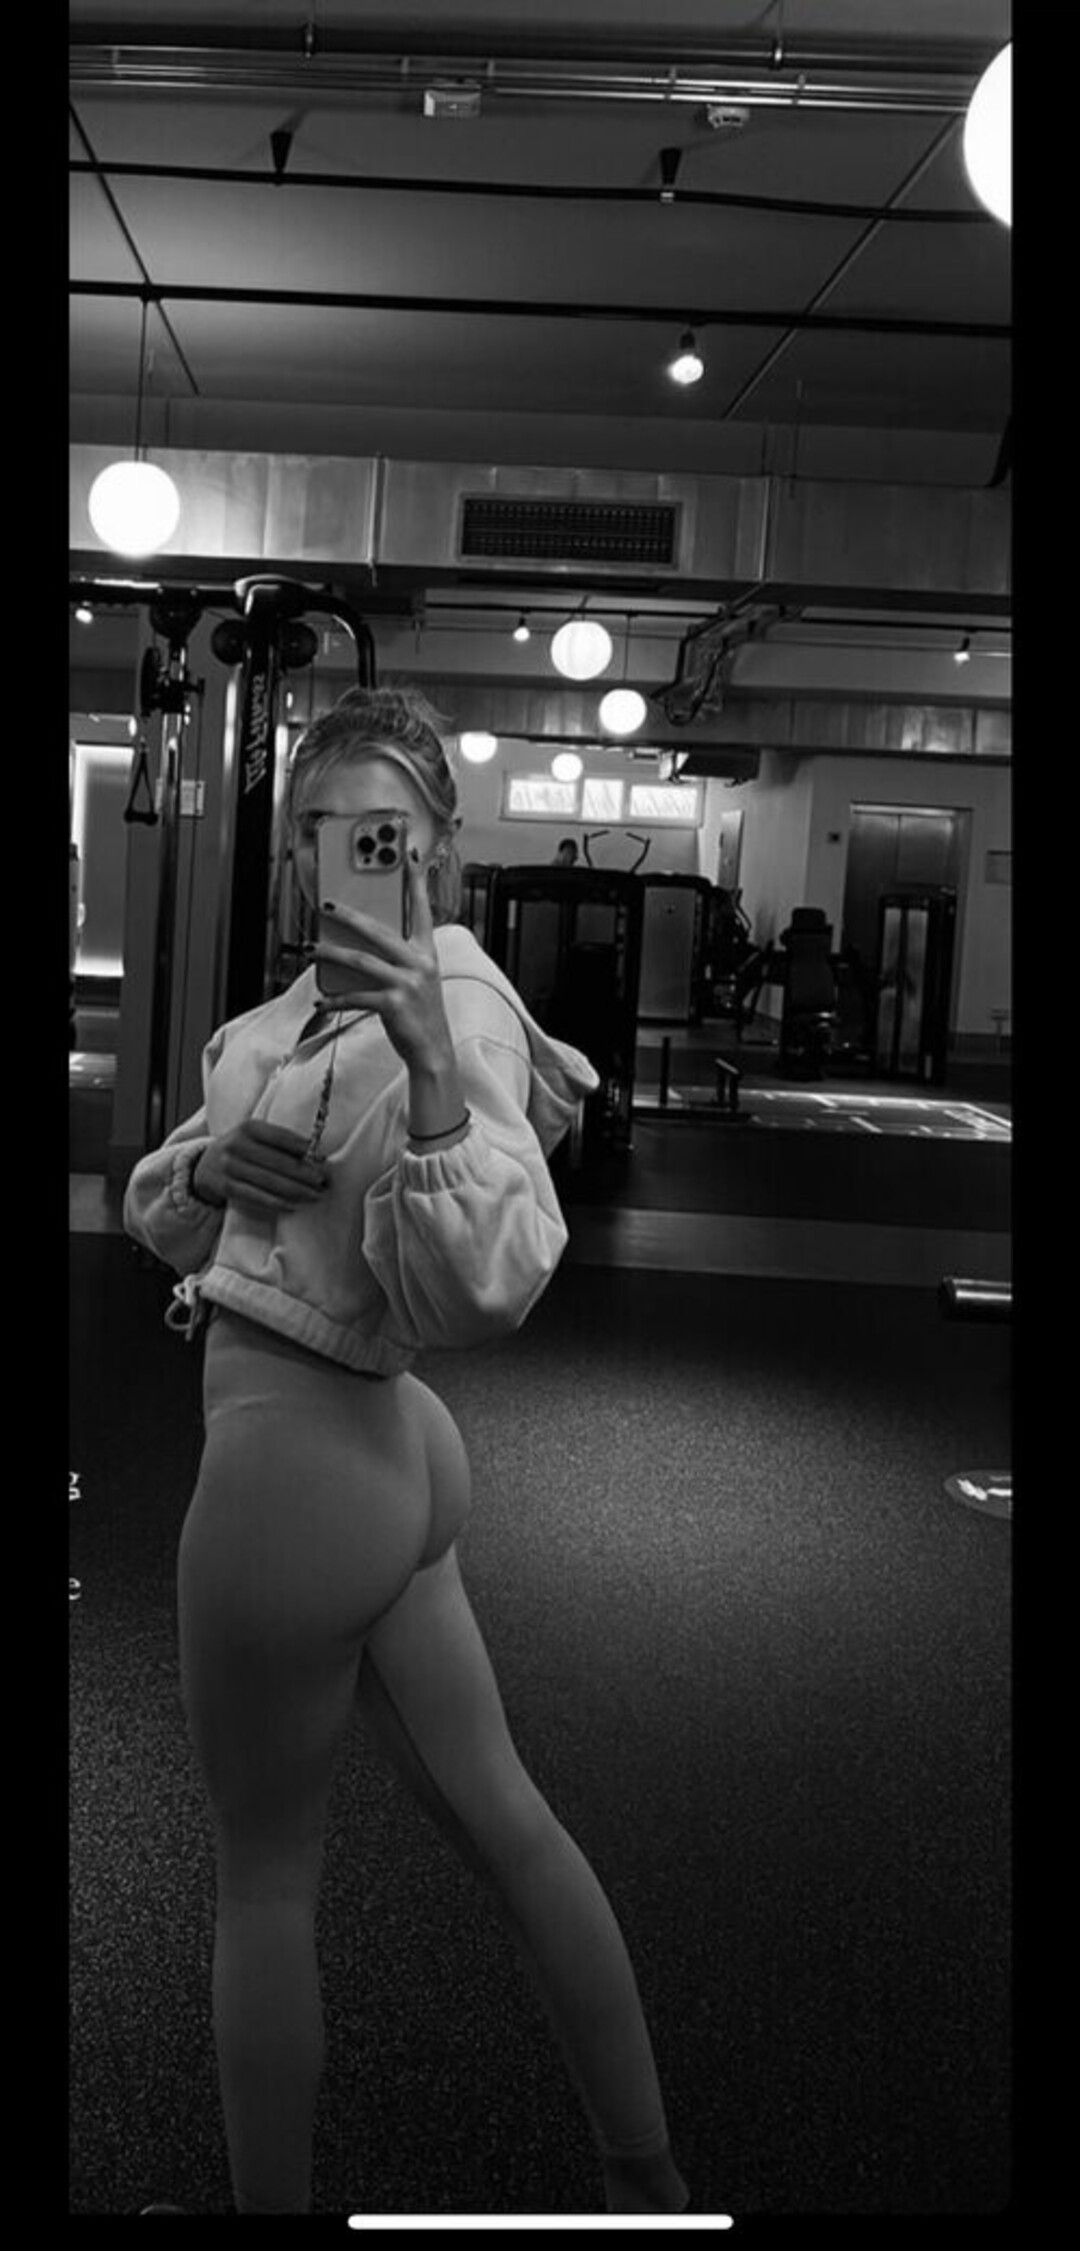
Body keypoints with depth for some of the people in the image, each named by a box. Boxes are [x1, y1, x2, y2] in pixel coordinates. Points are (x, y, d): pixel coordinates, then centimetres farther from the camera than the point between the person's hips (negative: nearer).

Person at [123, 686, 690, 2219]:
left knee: (264, 1872, 12)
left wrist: (429, 1063, -37)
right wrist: (211, 1171, -10)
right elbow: (156, 1213, 12)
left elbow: (485, 1290, -30)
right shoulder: (315, 998, 8)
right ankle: (649, 2177, 37)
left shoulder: (449, 1009, -18)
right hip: (386, 1448, 9)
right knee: (501, 1814, 19)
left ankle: (270, 2201, 35)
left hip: (295, 1457, -9)